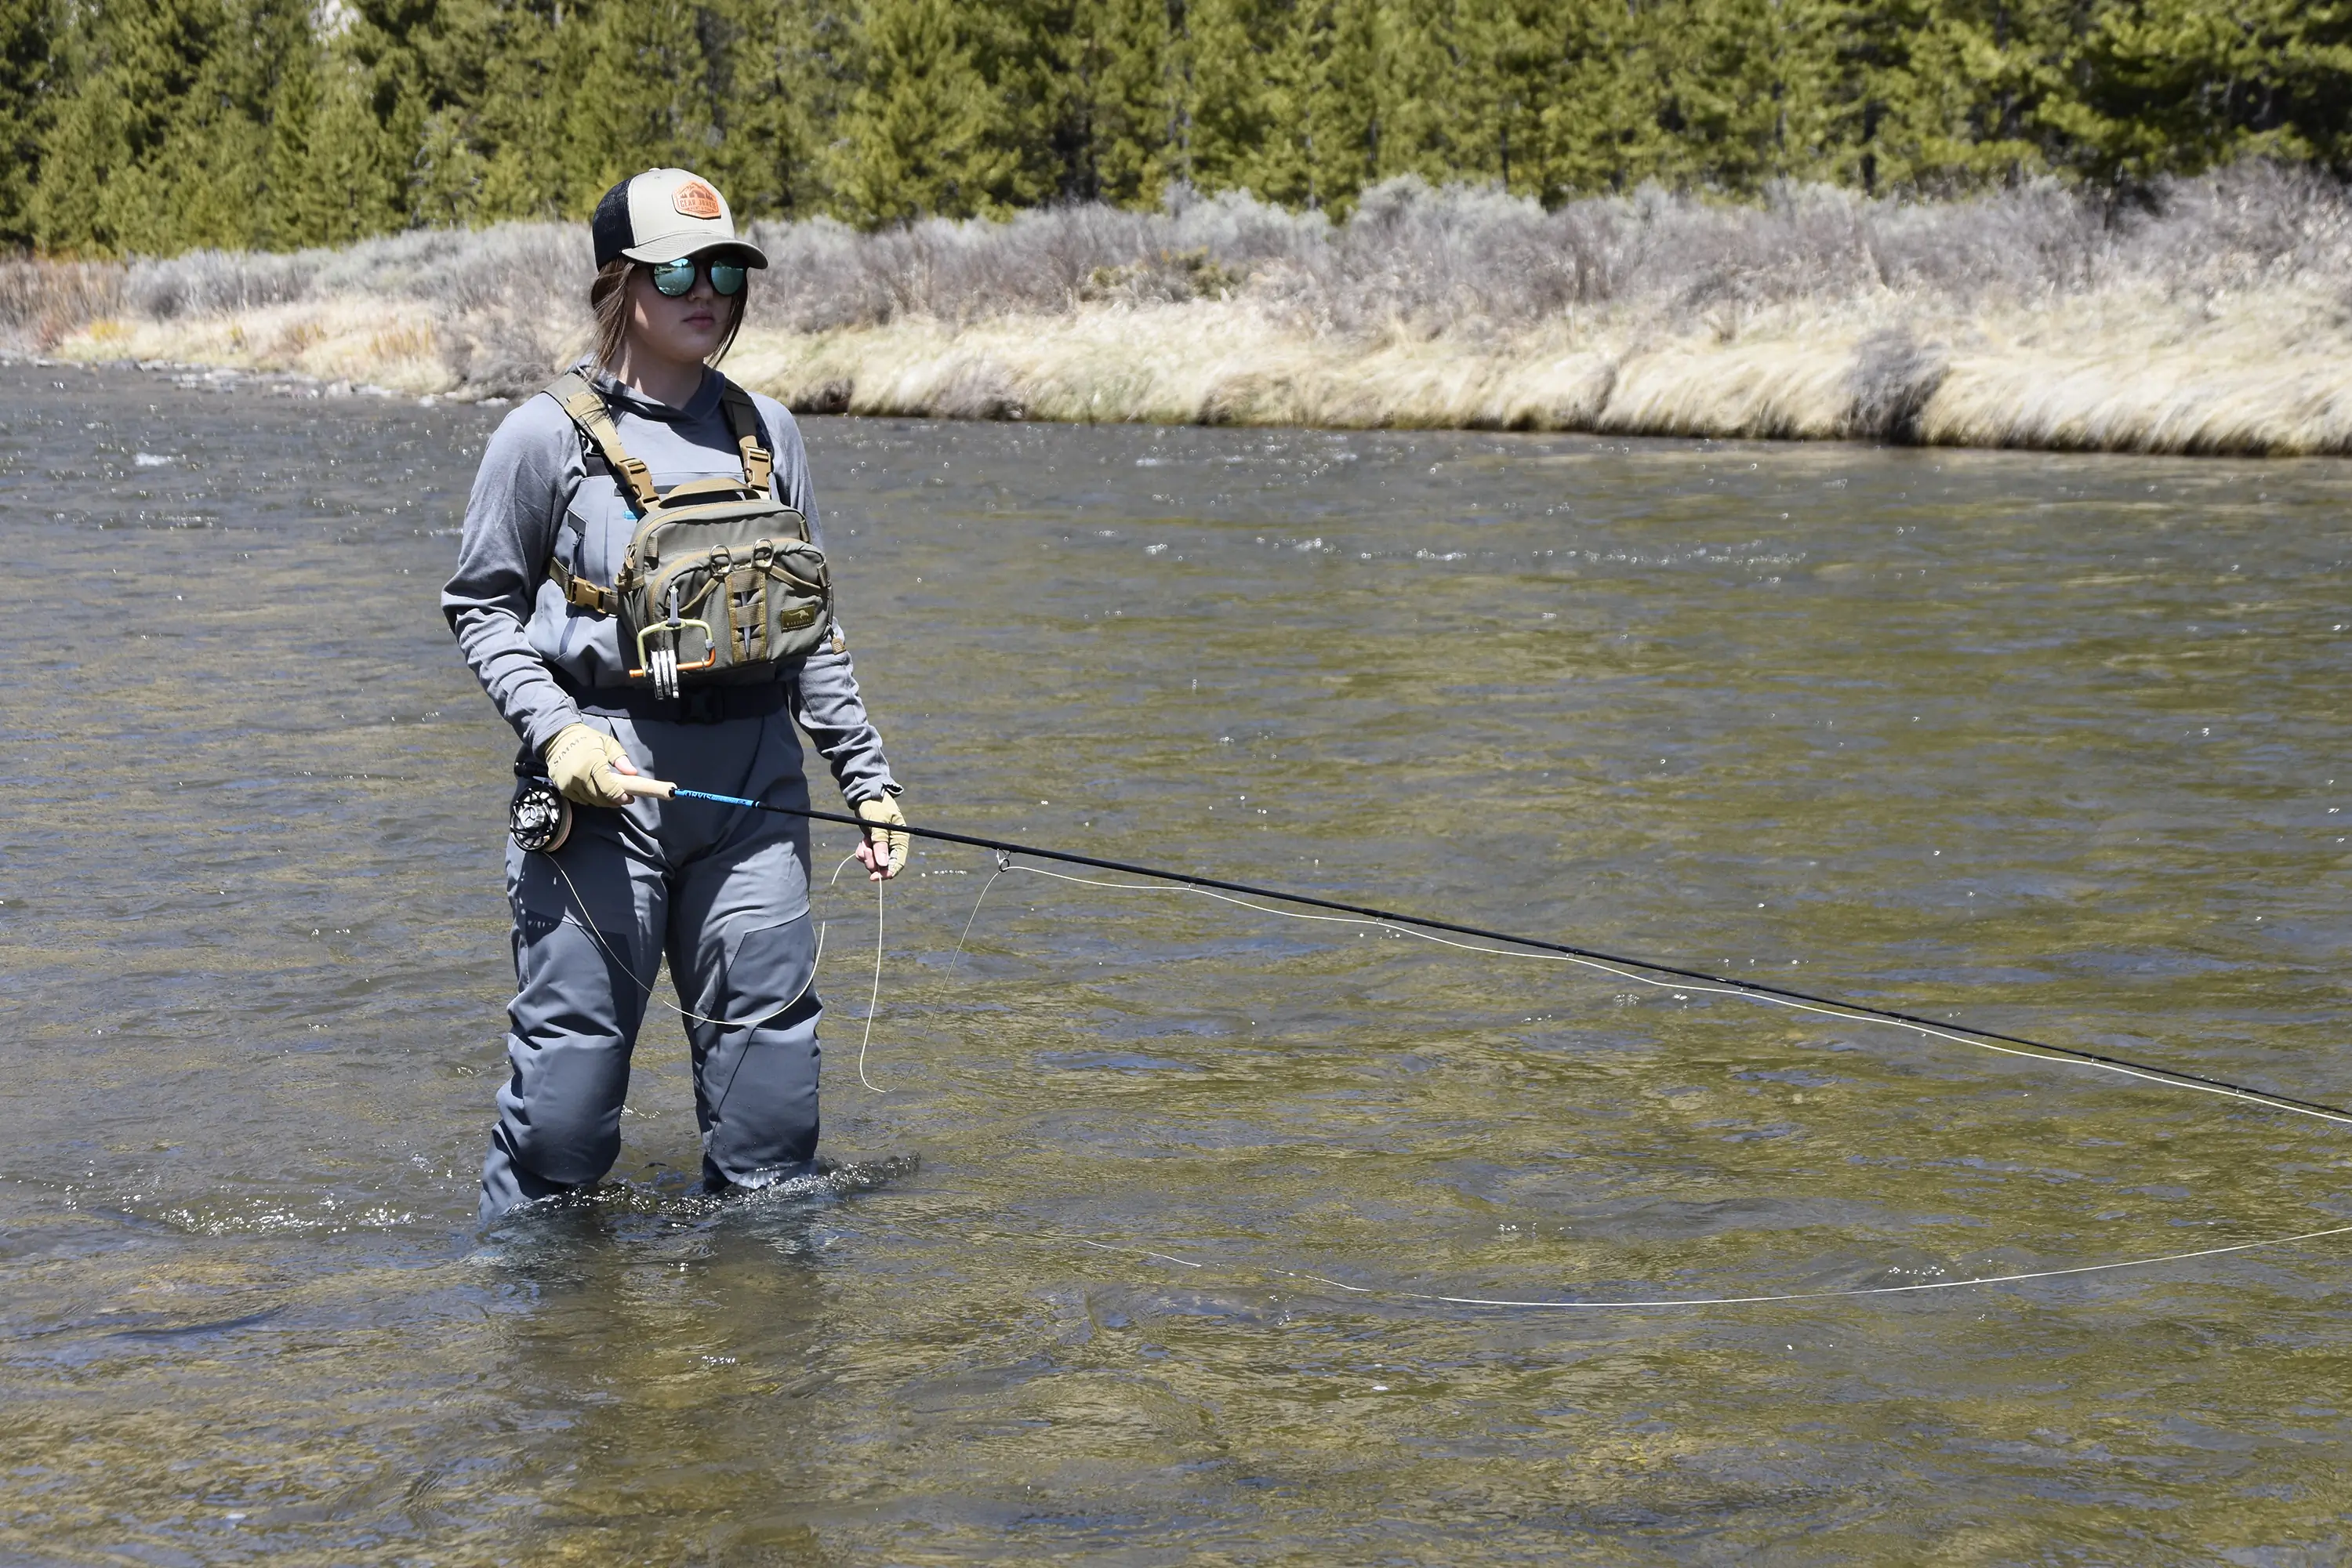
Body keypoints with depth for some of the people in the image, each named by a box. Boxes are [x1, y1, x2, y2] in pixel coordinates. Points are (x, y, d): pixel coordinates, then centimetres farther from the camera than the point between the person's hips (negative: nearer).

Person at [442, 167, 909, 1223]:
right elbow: (480, 606, 2)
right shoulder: (548, 435, -1)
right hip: (604, 777, -4)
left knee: (770, 1038, 3)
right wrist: (555, 731, -13)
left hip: (752, 778, 4)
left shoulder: (764, 433, 12)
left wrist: (867, 776, 14)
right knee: (572, 1040, -2)